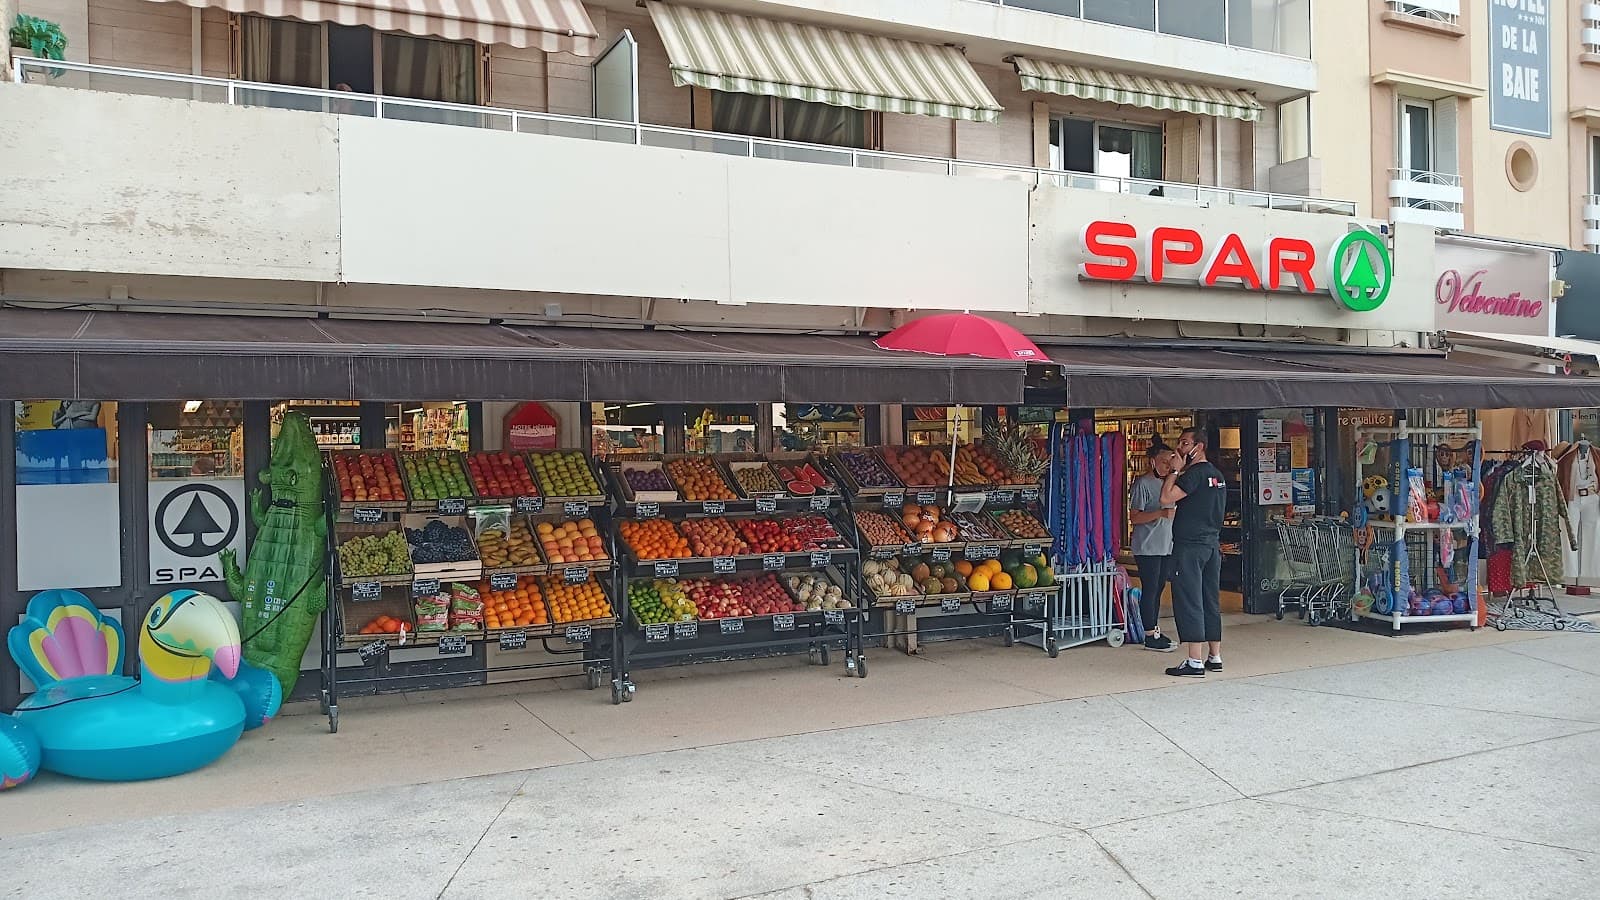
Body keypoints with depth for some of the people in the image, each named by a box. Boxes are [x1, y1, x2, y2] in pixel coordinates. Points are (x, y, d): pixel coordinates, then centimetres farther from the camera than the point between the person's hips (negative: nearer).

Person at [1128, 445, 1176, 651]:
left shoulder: (1167, 482, 14)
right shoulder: (1142, 483, -11)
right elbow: (1134, 517, -15)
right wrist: (1161, 513, -25)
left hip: (1166, 545, 8)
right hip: (1147, 547, -8)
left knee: (1159, 588, 12)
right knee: (1150, 589, -4)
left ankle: (1155, 630, 20)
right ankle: (1150, 636, 0)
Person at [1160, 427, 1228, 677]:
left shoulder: (1195, 473, -13)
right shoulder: (1217, 474, 17)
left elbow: (1166, 497, -22)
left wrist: (1175, 470, -10)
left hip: (1190, 546, -9)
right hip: (1212, 544, 9)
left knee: (1189, 602, -7)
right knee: (1210, 602, 13)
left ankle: (1195, 662, -8)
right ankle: (1214, 657, 18)